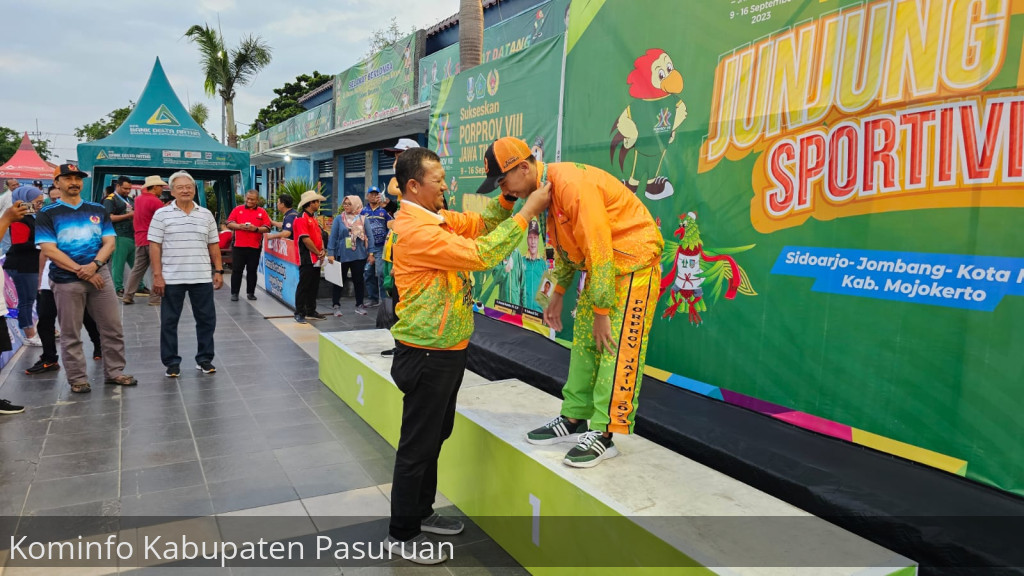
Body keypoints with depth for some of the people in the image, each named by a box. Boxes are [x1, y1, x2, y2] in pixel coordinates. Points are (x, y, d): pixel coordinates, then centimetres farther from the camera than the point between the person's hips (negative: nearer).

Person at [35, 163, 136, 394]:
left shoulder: (97, 210, 10)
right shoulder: (47, 214, 0)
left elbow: (109, 243, 3)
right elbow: (49, 250, -9)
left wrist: (94, 265, -14)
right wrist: (80, 270, -16)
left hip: (100, 275, 3)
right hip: (66, 281, -3)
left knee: (112, 328, 5)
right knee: (70, 334, 5)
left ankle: (114, 372, 17)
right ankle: (77, 379, 14)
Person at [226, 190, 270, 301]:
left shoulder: (262, 212, 5)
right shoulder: (238, 209, 7)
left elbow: (267, 228, -1)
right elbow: (229, 224, 3)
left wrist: (256, 229, -18)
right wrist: (239, 226, -15)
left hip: (255, 246, 0)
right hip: (238, 245, 0)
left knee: (252, 271, 7)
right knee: (236, 270, 3)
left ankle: (250, 292, 17)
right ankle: (234, 293, 11)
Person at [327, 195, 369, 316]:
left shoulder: (363, 219, 2)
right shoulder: (338, 219, -1)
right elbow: (333, 237, -3)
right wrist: (330, 253, -8)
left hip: (359, 255, 1)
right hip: (342, 255, -1)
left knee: (358, 280, 9)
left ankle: (359, 305, 20)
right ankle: (336, 306, 15)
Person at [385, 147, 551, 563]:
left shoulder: (436, 218, 8)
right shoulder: (415, 229, -23)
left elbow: (480, 224, 11)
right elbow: (480, 254, -26)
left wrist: (508, 197, -6)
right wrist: (527, 213, -20)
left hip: (447, 352, 10)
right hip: (427, 356, -10)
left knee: (435, 436, 21)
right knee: (418, 445, 4)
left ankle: (421, 512, 38)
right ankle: (402, 533, 21)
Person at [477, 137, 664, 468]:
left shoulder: (572, 183, -26)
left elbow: (600, 250, -26)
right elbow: (565, 245, 16)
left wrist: (601, 311, -21)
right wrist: (558, 294, 15)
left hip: (633, 262, -10)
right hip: (602, 265, 10)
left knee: (618, 347, -8)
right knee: (584, 341, 11)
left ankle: (605, 434, -2)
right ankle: (574, 419, 20)